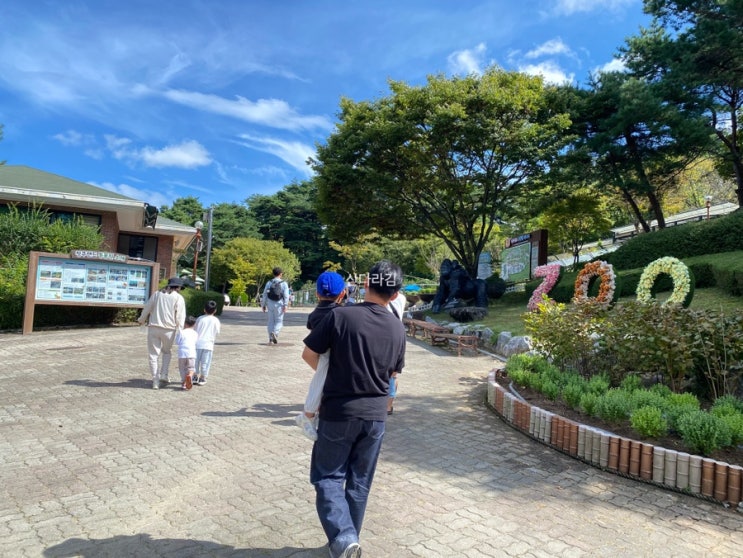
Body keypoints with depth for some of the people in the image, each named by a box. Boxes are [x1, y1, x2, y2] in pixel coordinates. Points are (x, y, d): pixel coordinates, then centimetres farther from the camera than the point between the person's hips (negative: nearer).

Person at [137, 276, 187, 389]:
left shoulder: (157, 294, 9)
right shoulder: (179, 298, -1)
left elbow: (147, 308, 14)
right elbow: (180, 317, -8)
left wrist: (141, 320, 31)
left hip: (153, 328, 2)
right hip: (169, 329, -1)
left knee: (153, 355, 9)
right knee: (166, 352, 22)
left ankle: (155, 380, 7)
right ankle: (164, 375, 9)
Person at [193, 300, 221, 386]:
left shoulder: (200, 318, 4)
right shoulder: (215, 320, 0)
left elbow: (195, 329, 10)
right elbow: (217, 333, 4)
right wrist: (219, 327, 23)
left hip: (198, 343, 2)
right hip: (208, 344, -2)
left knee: (196, 361, 13)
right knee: (205, 362, 4)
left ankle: (196, 377, 21)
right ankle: (203, 378, 7)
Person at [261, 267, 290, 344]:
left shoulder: (269, 283, 5)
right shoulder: (284, 283, -1)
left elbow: (265, 294, 5)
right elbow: (286, 295, -9)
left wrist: (263, 305, 12)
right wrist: (285, 305, -11)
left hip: (270, 303, 3)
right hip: (279, 304, -3)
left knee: (271, 321, 11)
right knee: (279, 321, 5)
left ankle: (270, 338, 10)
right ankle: (275, 333, -20)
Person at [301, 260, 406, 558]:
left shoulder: (341, 315, -15)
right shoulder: (397, 328, -2)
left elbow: (309, 354, -7)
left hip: (338, 412, -3)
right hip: (375, 413, 4)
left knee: (328, 476, 12)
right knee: (360, 482, 17)